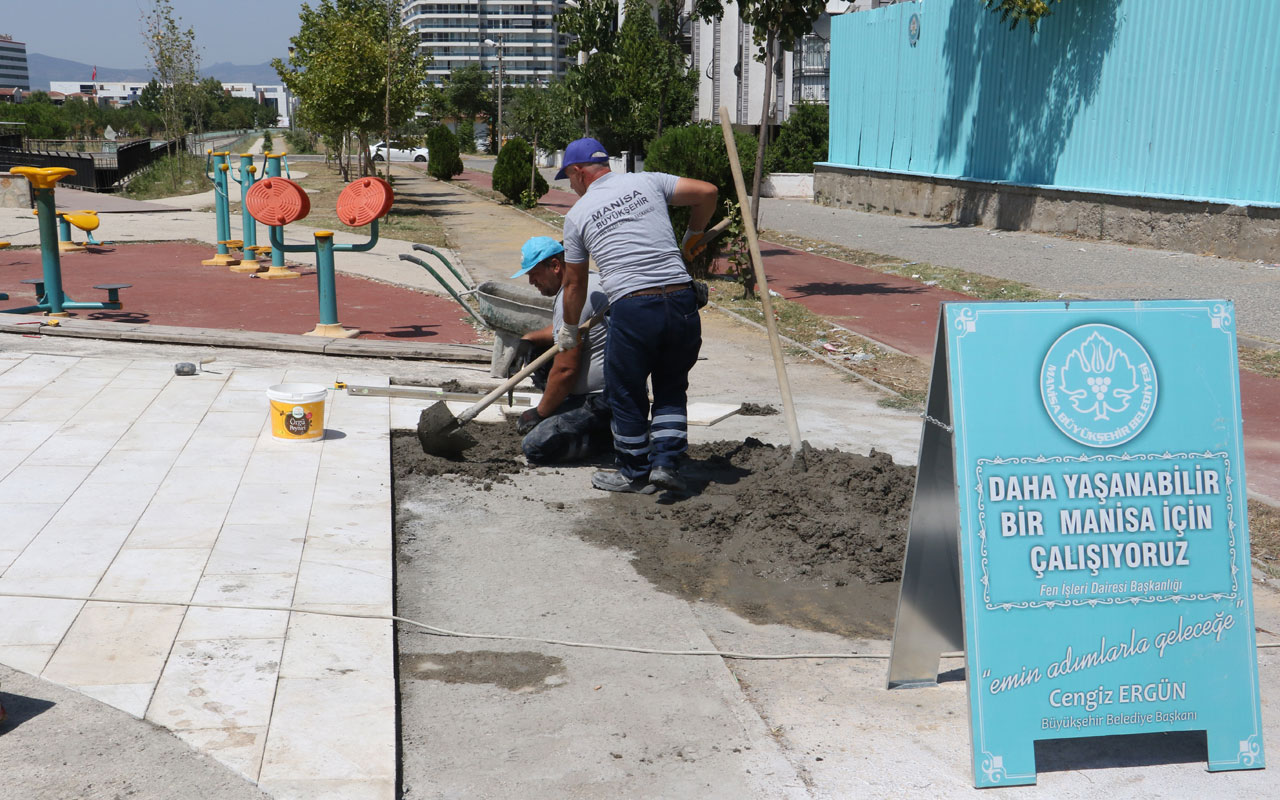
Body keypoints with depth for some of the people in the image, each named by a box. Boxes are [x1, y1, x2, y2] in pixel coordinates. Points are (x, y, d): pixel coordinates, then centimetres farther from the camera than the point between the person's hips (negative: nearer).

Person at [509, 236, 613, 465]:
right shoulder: (592, 280, 12)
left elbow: (566, 370, -21)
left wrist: (540, 413, -7)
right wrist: (529, 339, 15)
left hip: (605, 400, -11)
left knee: (535, 447, -17)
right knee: (536, 353, 20)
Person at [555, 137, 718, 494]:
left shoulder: (578, 214, 10)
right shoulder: (647, 182, 14)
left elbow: (575, 283, 17)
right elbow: (706, 192, 9)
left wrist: (569, 328, 32)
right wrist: (692, 237, 25)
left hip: (631, 307, -3)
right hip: (681, 299, 3)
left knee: (627, 394, 15)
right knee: (672, 387, 20)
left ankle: (635, 474, 26)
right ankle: (666, 463, 13)